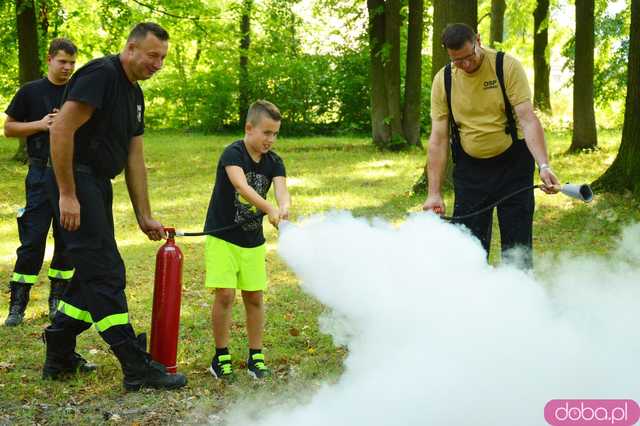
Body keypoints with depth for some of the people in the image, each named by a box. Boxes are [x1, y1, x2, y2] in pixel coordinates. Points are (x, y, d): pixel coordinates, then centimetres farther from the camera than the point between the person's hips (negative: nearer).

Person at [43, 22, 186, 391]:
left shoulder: (134, 93, 15)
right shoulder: (100, 75, -14)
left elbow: (135, 158, 16)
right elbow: (61, 129, -22)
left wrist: (144, 216, 14)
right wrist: (67, 194, -23)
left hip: (98, 184, 10)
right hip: (76, 180, -10)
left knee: (93, 274, 13)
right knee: (106, 274, -8)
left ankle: (59, 357, 25)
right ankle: (137, 368, -5)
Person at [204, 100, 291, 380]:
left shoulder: (274, 162, 0)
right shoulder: (233, 154, -17)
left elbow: (281, 189, -17)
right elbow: (241, 186, -33)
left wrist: (284, 208, -41)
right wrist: (269, 210, -47)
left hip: (254, 241, 5)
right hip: (222, 237, -5)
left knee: (254, 297, 6)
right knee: (225, 295, -9)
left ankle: (256, 356, 18)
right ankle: (221, 356, 7)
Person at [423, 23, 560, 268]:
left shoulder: (507, 67, -13)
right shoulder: (443, 80, -5)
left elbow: (528, 120, -19)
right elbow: (438, 139, -4)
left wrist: (544, 166, -33)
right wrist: (434, 193, -8)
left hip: (512, 163, -2)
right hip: (470, 168, 2)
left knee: (517, 241, 0)